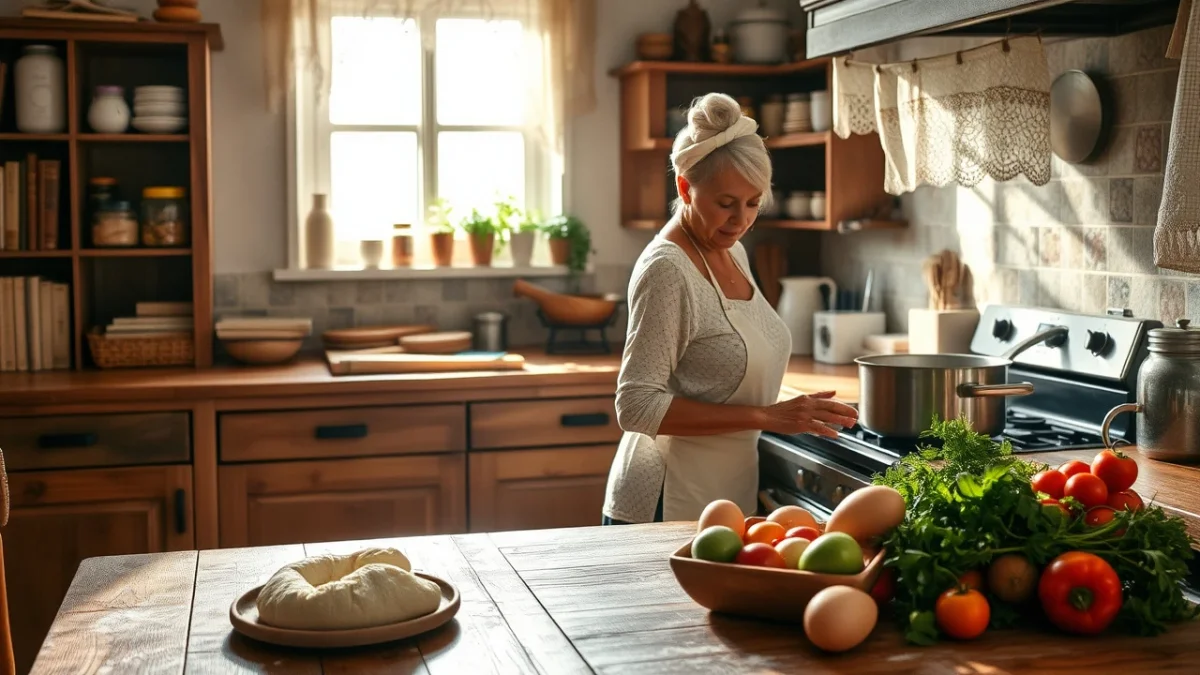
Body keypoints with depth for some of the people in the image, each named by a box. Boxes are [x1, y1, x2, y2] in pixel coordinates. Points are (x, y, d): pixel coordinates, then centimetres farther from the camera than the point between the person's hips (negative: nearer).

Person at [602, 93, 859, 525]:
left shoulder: (732, 251, 6)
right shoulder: (666, 269, -20)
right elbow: (636, 407, -25)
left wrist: (795, 414, 9)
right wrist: (765, 416, -26)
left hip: (727, 498, 8)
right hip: (667, 506, -8)